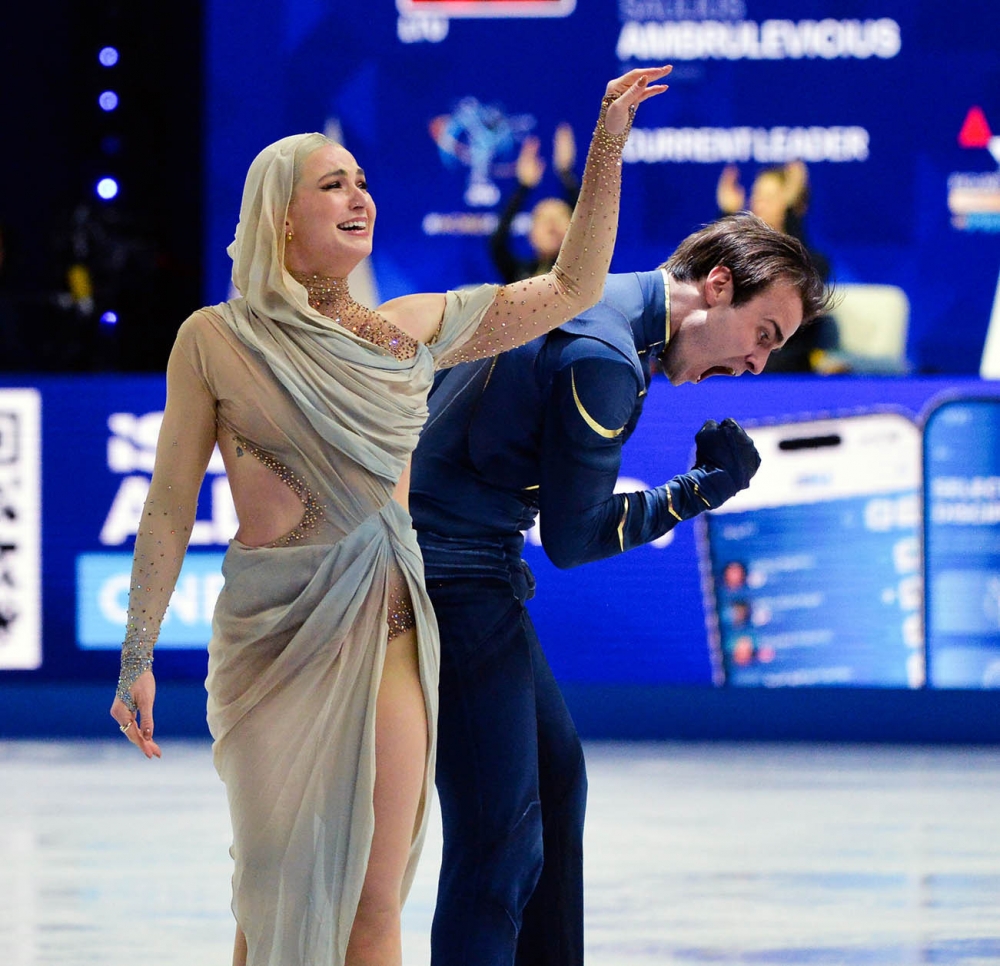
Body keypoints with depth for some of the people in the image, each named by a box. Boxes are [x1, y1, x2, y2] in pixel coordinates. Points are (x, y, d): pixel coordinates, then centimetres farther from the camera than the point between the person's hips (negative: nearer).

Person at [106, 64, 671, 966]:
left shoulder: (411, 330, 6)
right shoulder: (216, 340, -2)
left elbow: (572, 288, 11)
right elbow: (172, 504, 1)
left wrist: (608, 147, 4)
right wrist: (138, 656, -1)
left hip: (390, 629, 3)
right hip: (274, 630, -3)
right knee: (278, 891, -1)